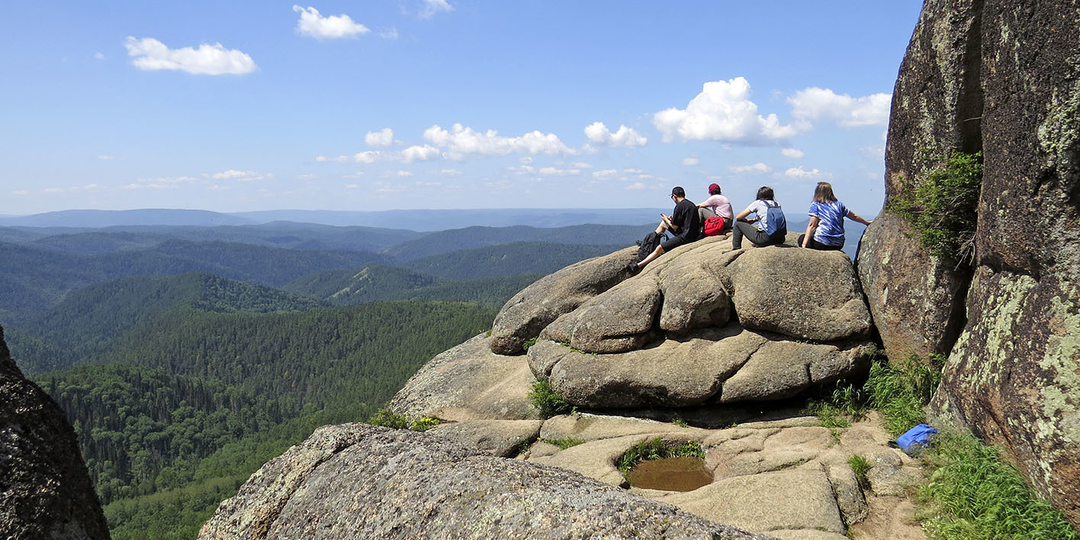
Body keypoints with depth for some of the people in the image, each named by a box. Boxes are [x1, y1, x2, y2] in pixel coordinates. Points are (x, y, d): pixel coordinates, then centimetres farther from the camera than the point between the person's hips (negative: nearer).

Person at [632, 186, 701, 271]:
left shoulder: (680, 206, -18)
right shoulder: (691, 203, 11)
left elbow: (675, 227, -14)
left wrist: (667, 220, 4)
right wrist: (673, 219, 17)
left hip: (685, 237, -10)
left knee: (659, 248, -9)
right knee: (663, 223, 22)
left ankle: (638, 266, -6)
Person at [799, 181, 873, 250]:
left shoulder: (815, 205, -2)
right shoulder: (839, 204, 13)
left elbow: (812, 225, -11)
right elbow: (854, 217, 26)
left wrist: (804, 244, -15)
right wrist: (867, 223, 45)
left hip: (822, 243, -6)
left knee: (802, 238, 15)